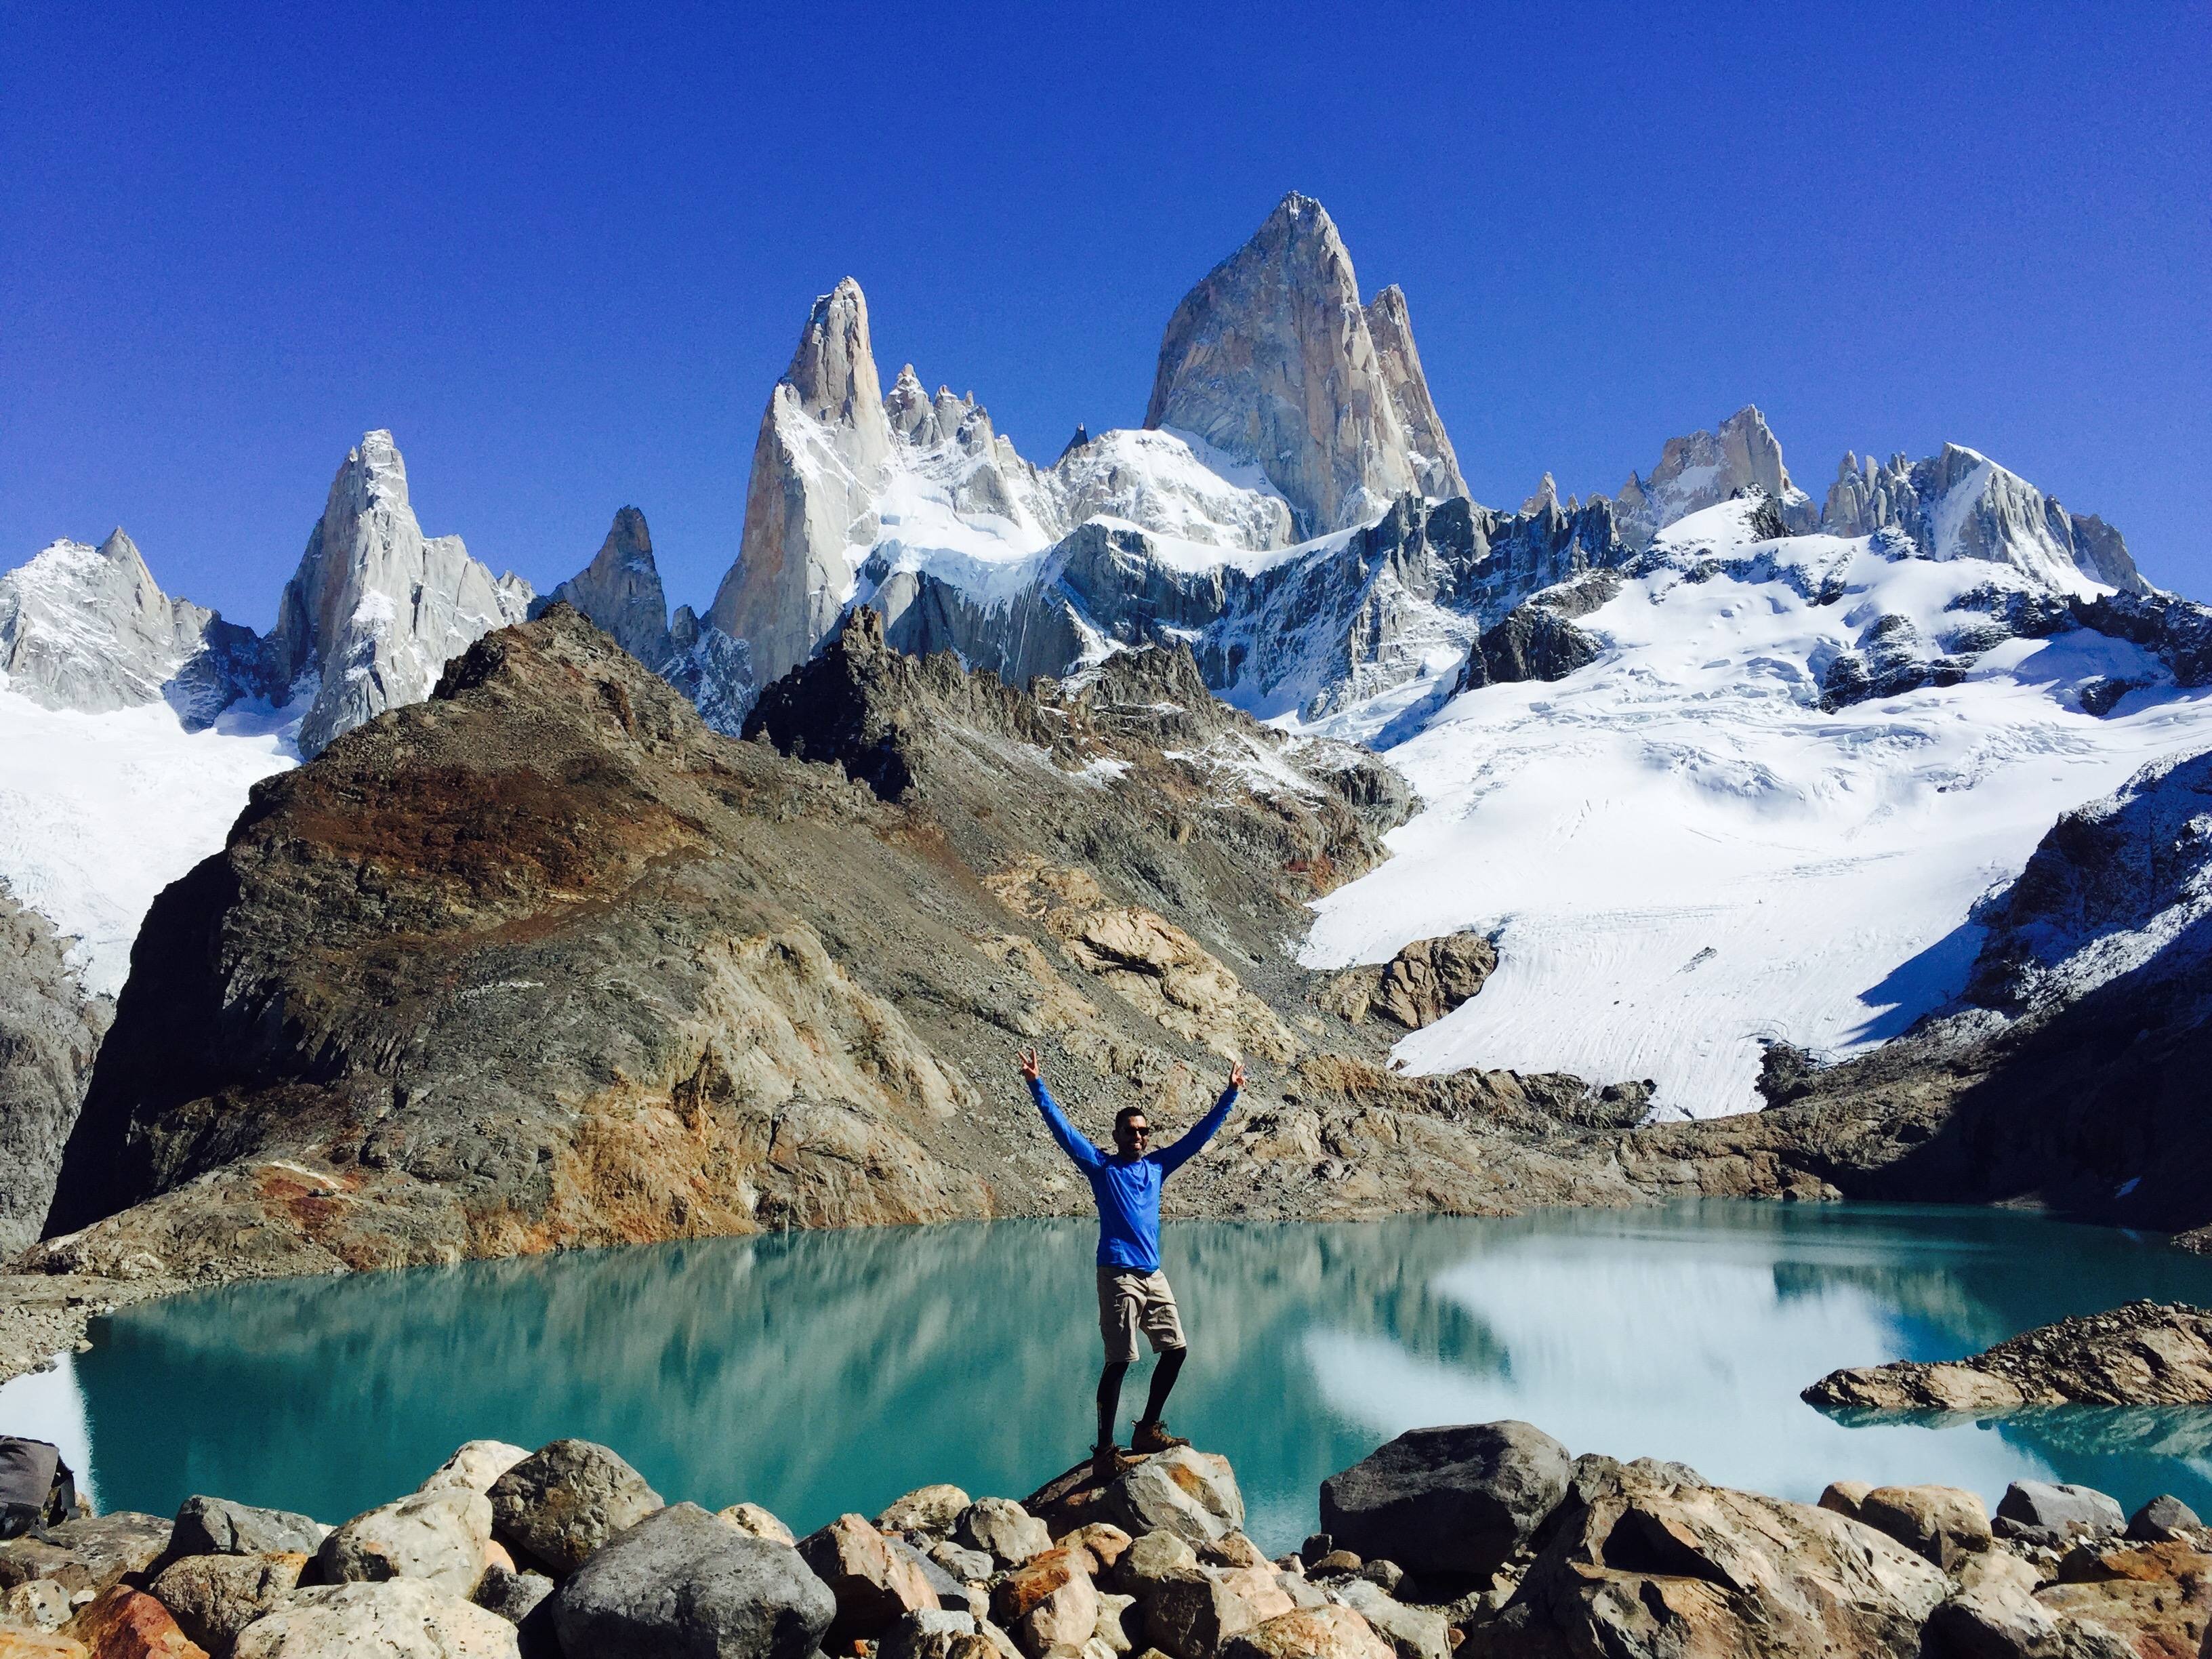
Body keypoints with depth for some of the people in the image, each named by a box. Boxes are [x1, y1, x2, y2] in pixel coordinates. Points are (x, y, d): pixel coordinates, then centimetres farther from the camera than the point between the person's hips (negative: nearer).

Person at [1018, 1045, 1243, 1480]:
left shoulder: (1157, 1164, 13)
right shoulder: (1101, 1166, 1)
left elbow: (1200, 1133, 18)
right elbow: (1063, 1129, -7)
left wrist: (1230, 1093, 17)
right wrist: (1037, 1086, -15)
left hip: (1154, 1275, 6)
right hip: (1118, 1276, -6)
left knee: (1176, 1349, 8)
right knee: (1119, 1361, -8)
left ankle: (1148, 1431, 24)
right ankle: (1104, 1451, -1)